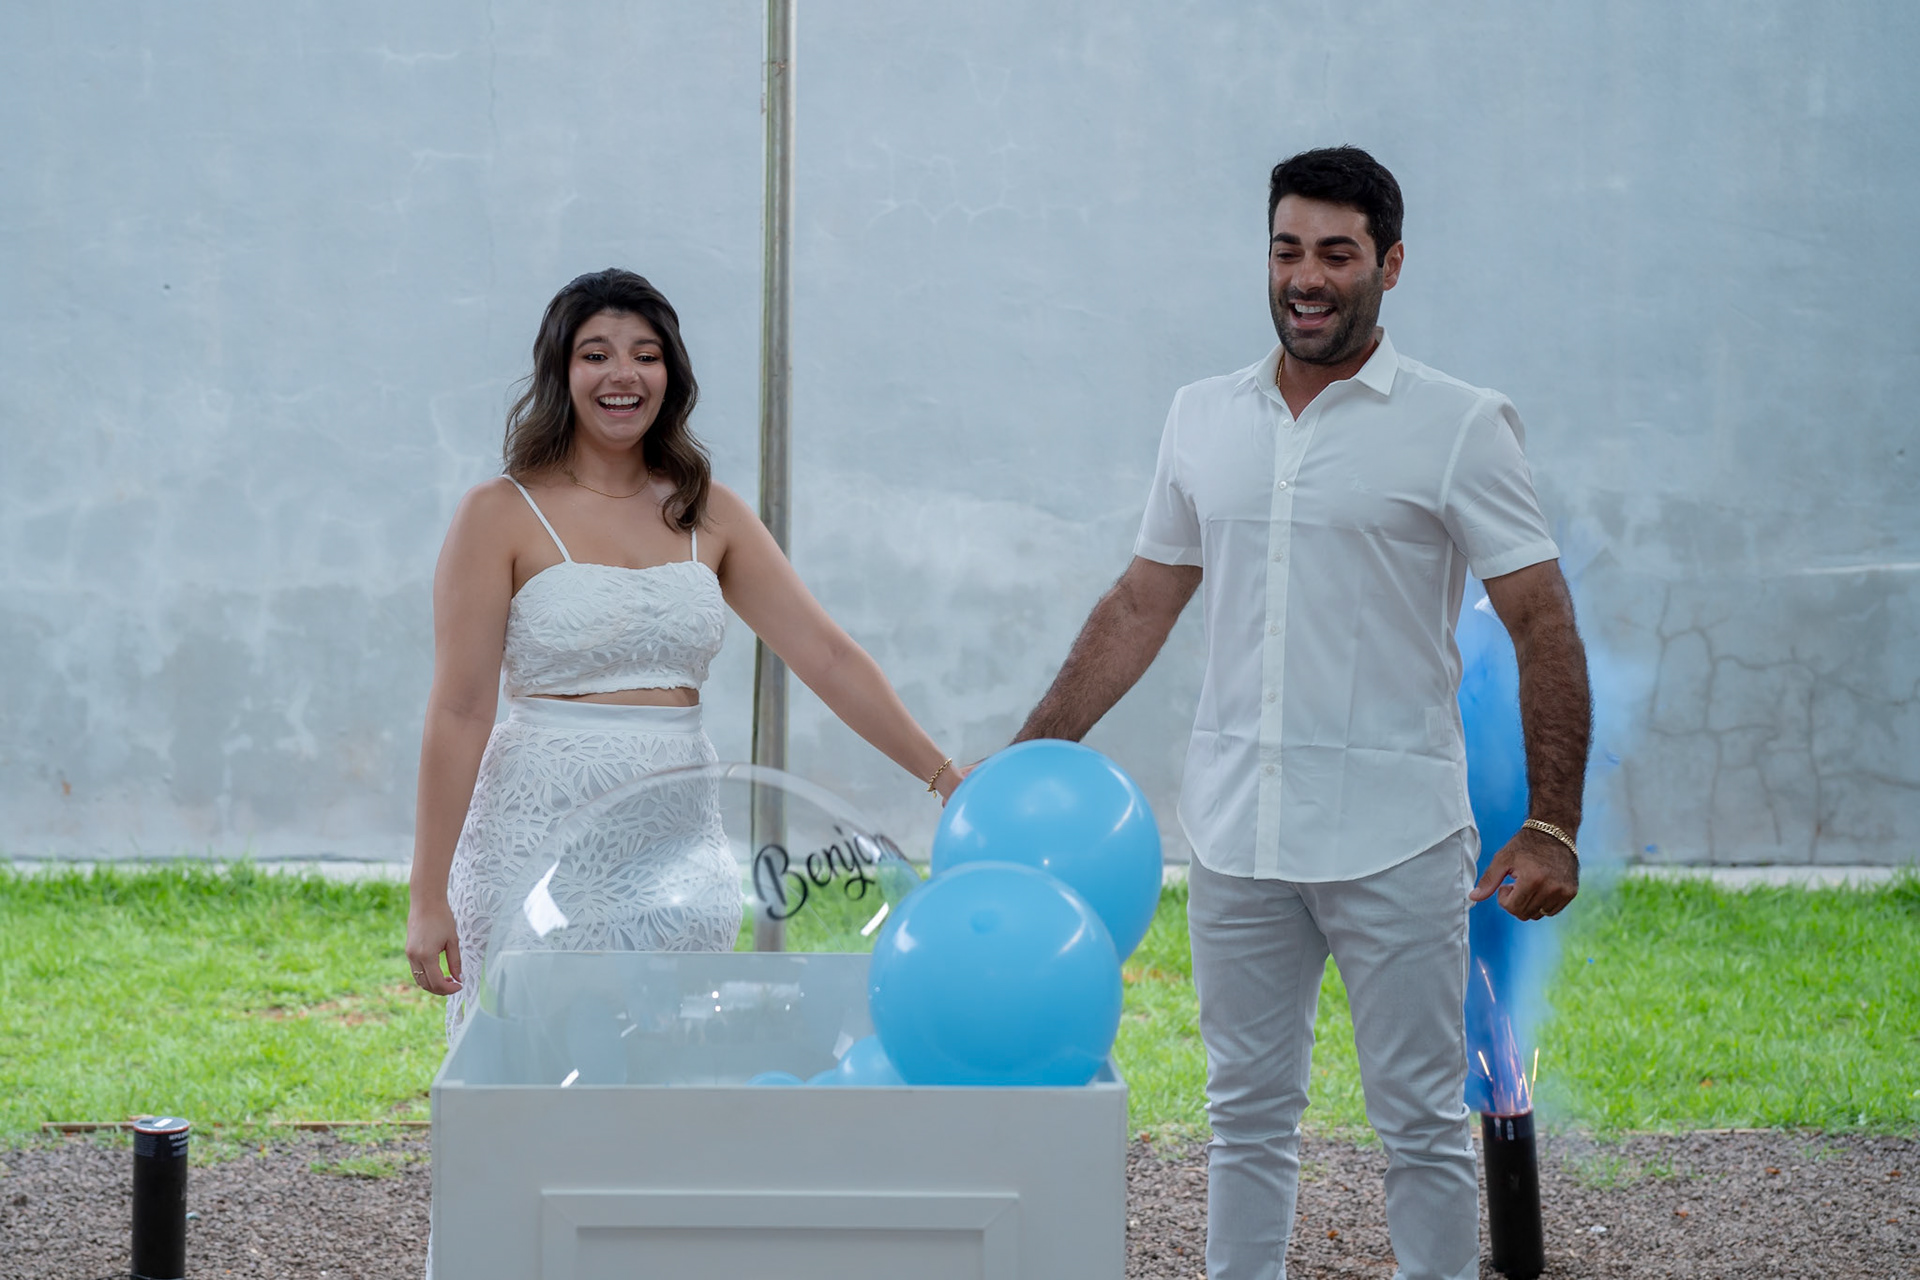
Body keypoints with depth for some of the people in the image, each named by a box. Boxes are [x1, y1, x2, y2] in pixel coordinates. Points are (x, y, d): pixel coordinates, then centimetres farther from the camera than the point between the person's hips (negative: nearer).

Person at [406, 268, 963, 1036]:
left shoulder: (710, 517, 10)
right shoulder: (501, 517, -3)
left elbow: (826, 656, 6)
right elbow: (460, 710, -7)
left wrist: (945, 778, -3)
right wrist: (428, 895, -10)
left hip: (674, 848, 4)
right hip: (538, 839, -4)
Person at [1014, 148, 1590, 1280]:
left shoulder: (1460, 429, -4)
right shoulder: (1204, 420, 9)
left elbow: (1544, 627, -6)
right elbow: (1142, 605, 17)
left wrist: (1553, 827, -14)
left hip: (1396, 839, -4)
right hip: (1238, 834, 4)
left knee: (1422, 1122, 2)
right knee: (1250, 1113, 10)